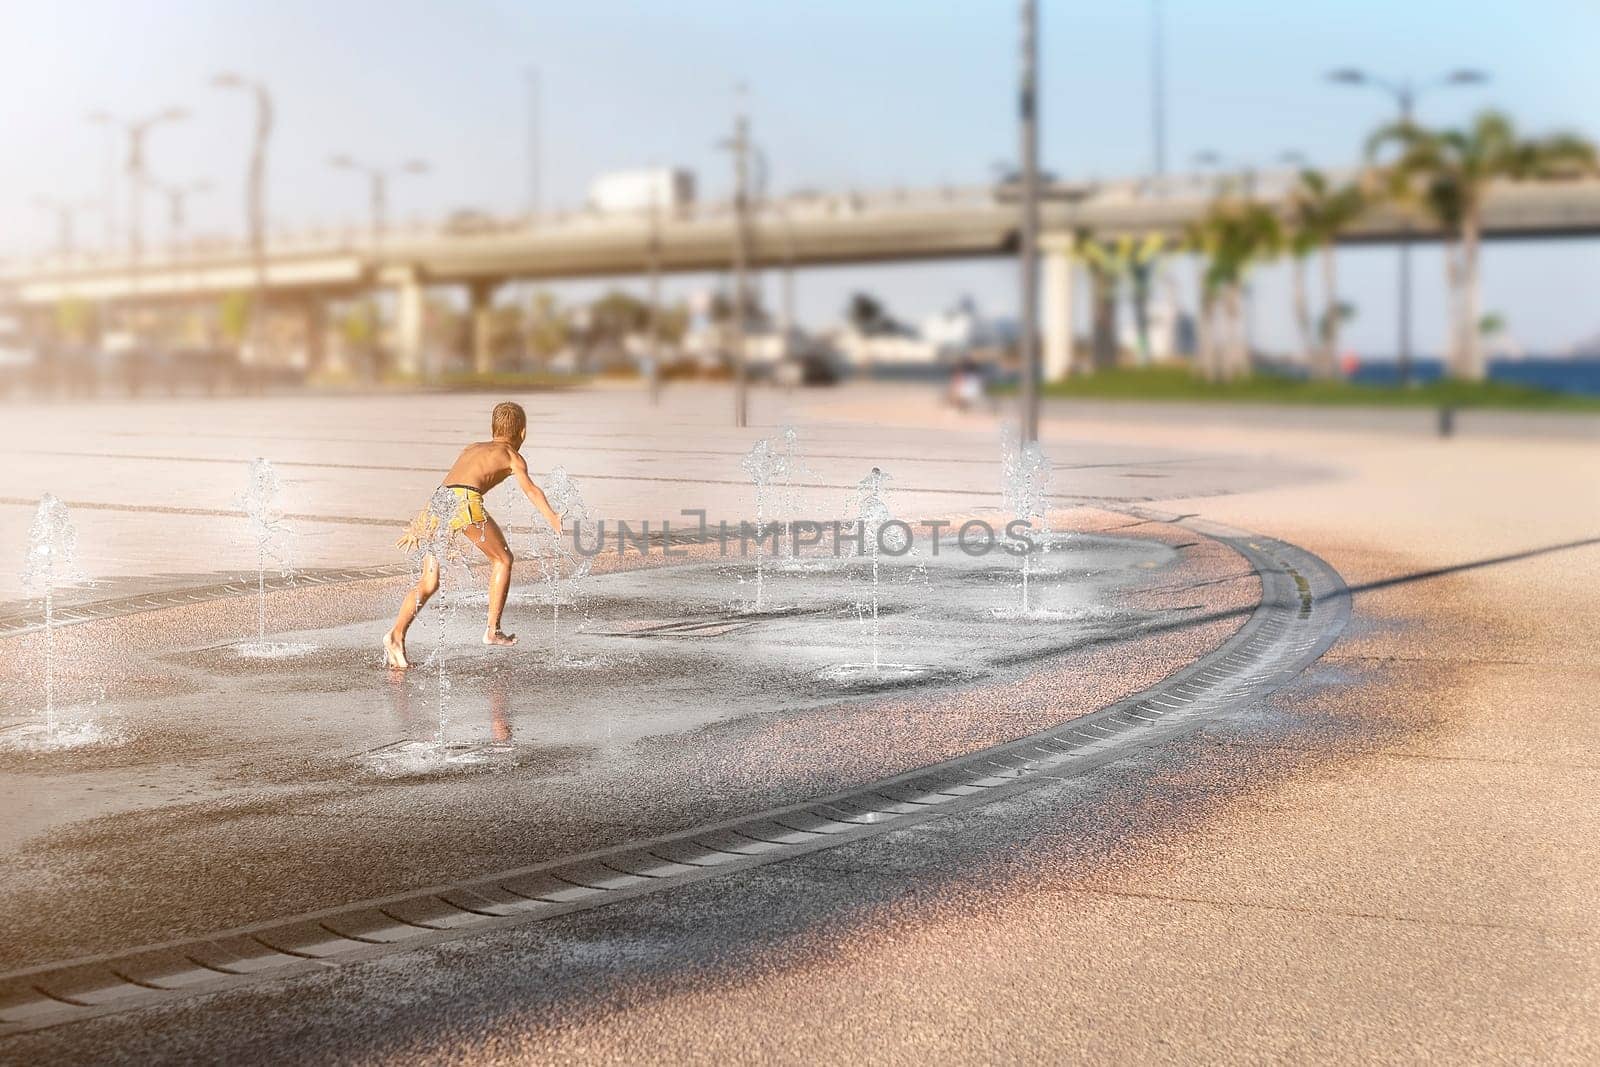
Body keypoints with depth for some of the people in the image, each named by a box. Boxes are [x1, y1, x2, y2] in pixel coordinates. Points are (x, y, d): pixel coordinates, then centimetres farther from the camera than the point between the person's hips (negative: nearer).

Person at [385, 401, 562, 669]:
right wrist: (553, 519, -14)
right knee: (502, 559, 18)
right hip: (466, 500, -5)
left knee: (429, 583, 6)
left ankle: (397, 634, -14)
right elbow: (530, 489, -1)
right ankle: (493, 630, 16)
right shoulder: (512, 455, 19)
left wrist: (418, 526, 46)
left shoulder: (472, 448, 36)